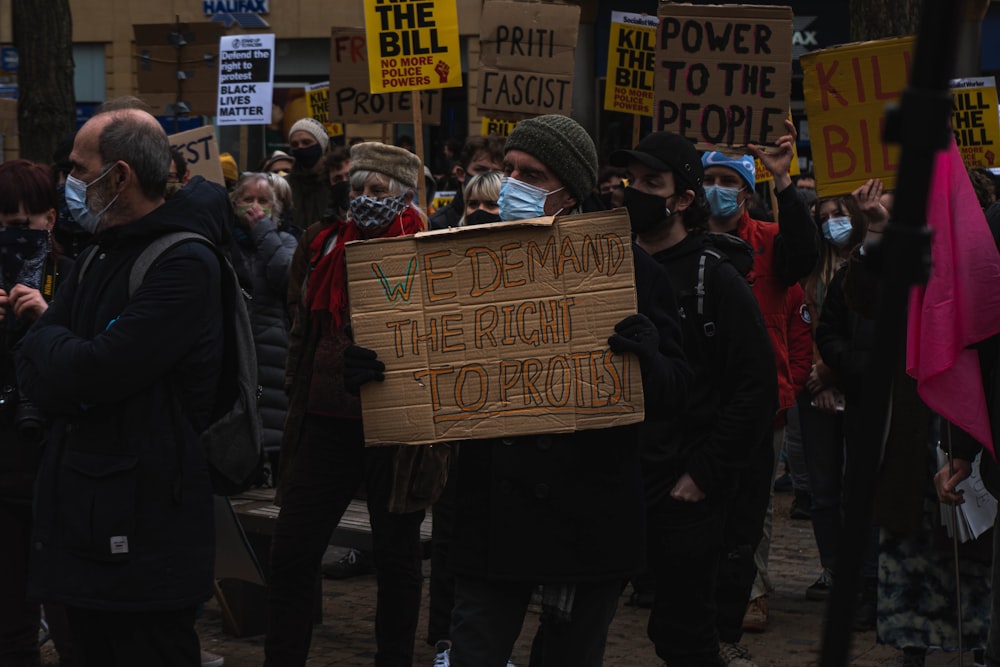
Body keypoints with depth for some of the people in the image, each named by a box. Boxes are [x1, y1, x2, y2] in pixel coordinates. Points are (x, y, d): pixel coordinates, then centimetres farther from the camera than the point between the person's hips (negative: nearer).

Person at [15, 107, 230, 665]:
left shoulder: (185, 264, -15)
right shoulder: (100, 257, 14)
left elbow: (92, 372, -23)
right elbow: (35, 375, 8)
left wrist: (50, 343, -3)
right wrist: (67, 354, -13)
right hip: (83, 519, 8)